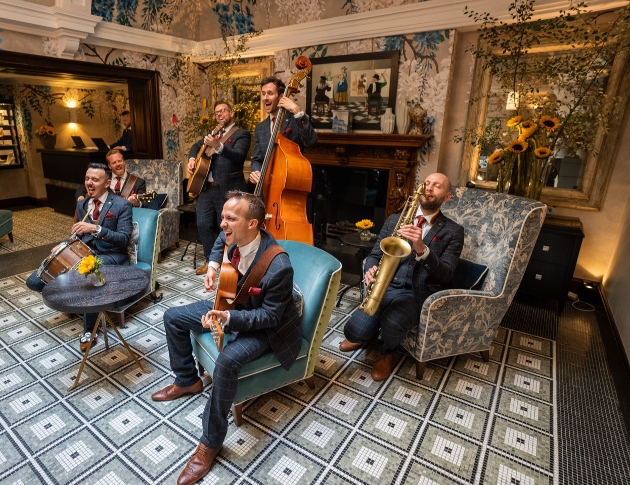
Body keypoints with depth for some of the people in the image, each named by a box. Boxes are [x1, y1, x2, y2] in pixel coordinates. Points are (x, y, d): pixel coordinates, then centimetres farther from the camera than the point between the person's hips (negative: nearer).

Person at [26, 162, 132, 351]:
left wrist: (95, 228, -28)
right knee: (34, 281, -6)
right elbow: (81, 235, 20)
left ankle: (89, 331, -13)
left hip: (111, 256, -6)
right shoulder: (81, 204, 13)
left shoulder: (122, 205, -8)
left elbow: (124, 238, -16)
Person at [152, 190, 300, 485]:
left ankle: (211, 442, -9)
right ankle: (187, 381, 30)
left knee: (227, 360, -34)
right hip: (231, 303, 8)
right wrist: (213, 264, -4)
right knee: (173, 317, 10)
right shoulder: (233, 235, -16)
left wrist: (228, 318, -38)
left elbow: (269, 316, -27)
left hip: (263, 325, -8)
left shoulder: (278, 267, -37)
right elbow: (221, 240, 12)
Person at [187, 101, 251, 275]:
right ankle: (210, 260, 22)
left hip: (228, 190, -7)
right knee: (203, 224, 8)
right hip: (207, 188, 7)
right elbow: (197, 146, 27)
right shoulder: (213, 132, 18)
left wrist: (219, 146, -39)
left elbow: (239, 155, -23)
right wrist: (192, 158, 6)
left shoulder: (242, 134, -5)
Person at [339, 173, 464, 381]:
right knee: (355, 332, -21)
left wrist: (421, 248, -26)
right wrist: (371, 271, -15)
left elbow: (445, 274, -8)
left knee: (392, 323, -34)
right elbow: (374, 254, 9)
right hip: (386, 287, 2)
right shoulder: (394, 219, 12)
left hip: (419, 293, -2)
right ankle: (365, 334, 18)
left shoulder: (453, 231, 4)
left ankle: (386, 352, 4)